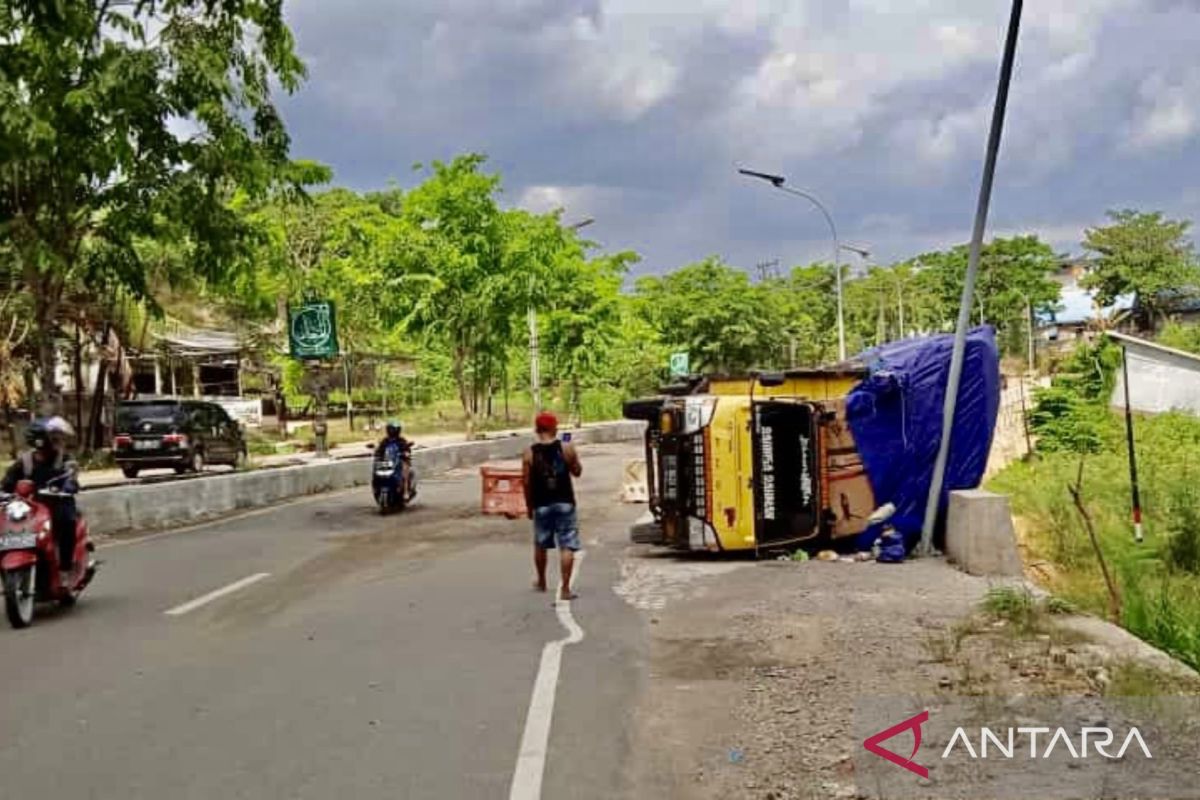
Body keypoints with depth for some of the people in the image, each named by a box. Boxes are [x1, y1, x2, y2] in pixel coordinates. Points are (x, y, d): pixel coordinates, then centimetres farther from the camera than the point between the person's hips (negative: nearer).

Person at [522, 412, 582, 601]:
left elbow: (527, 482, -3)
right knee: (567, 546, 0)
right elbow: (577, 471, 6)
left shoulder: (529, 453, -5)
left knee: (540, 545, 20)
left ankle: (541, 582, 36)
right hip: (564, 502, -1)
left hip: (541, 505, 1)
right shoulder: (566, 448, -6)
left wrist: (529, 506, 7)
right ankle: (565, 589, -5)